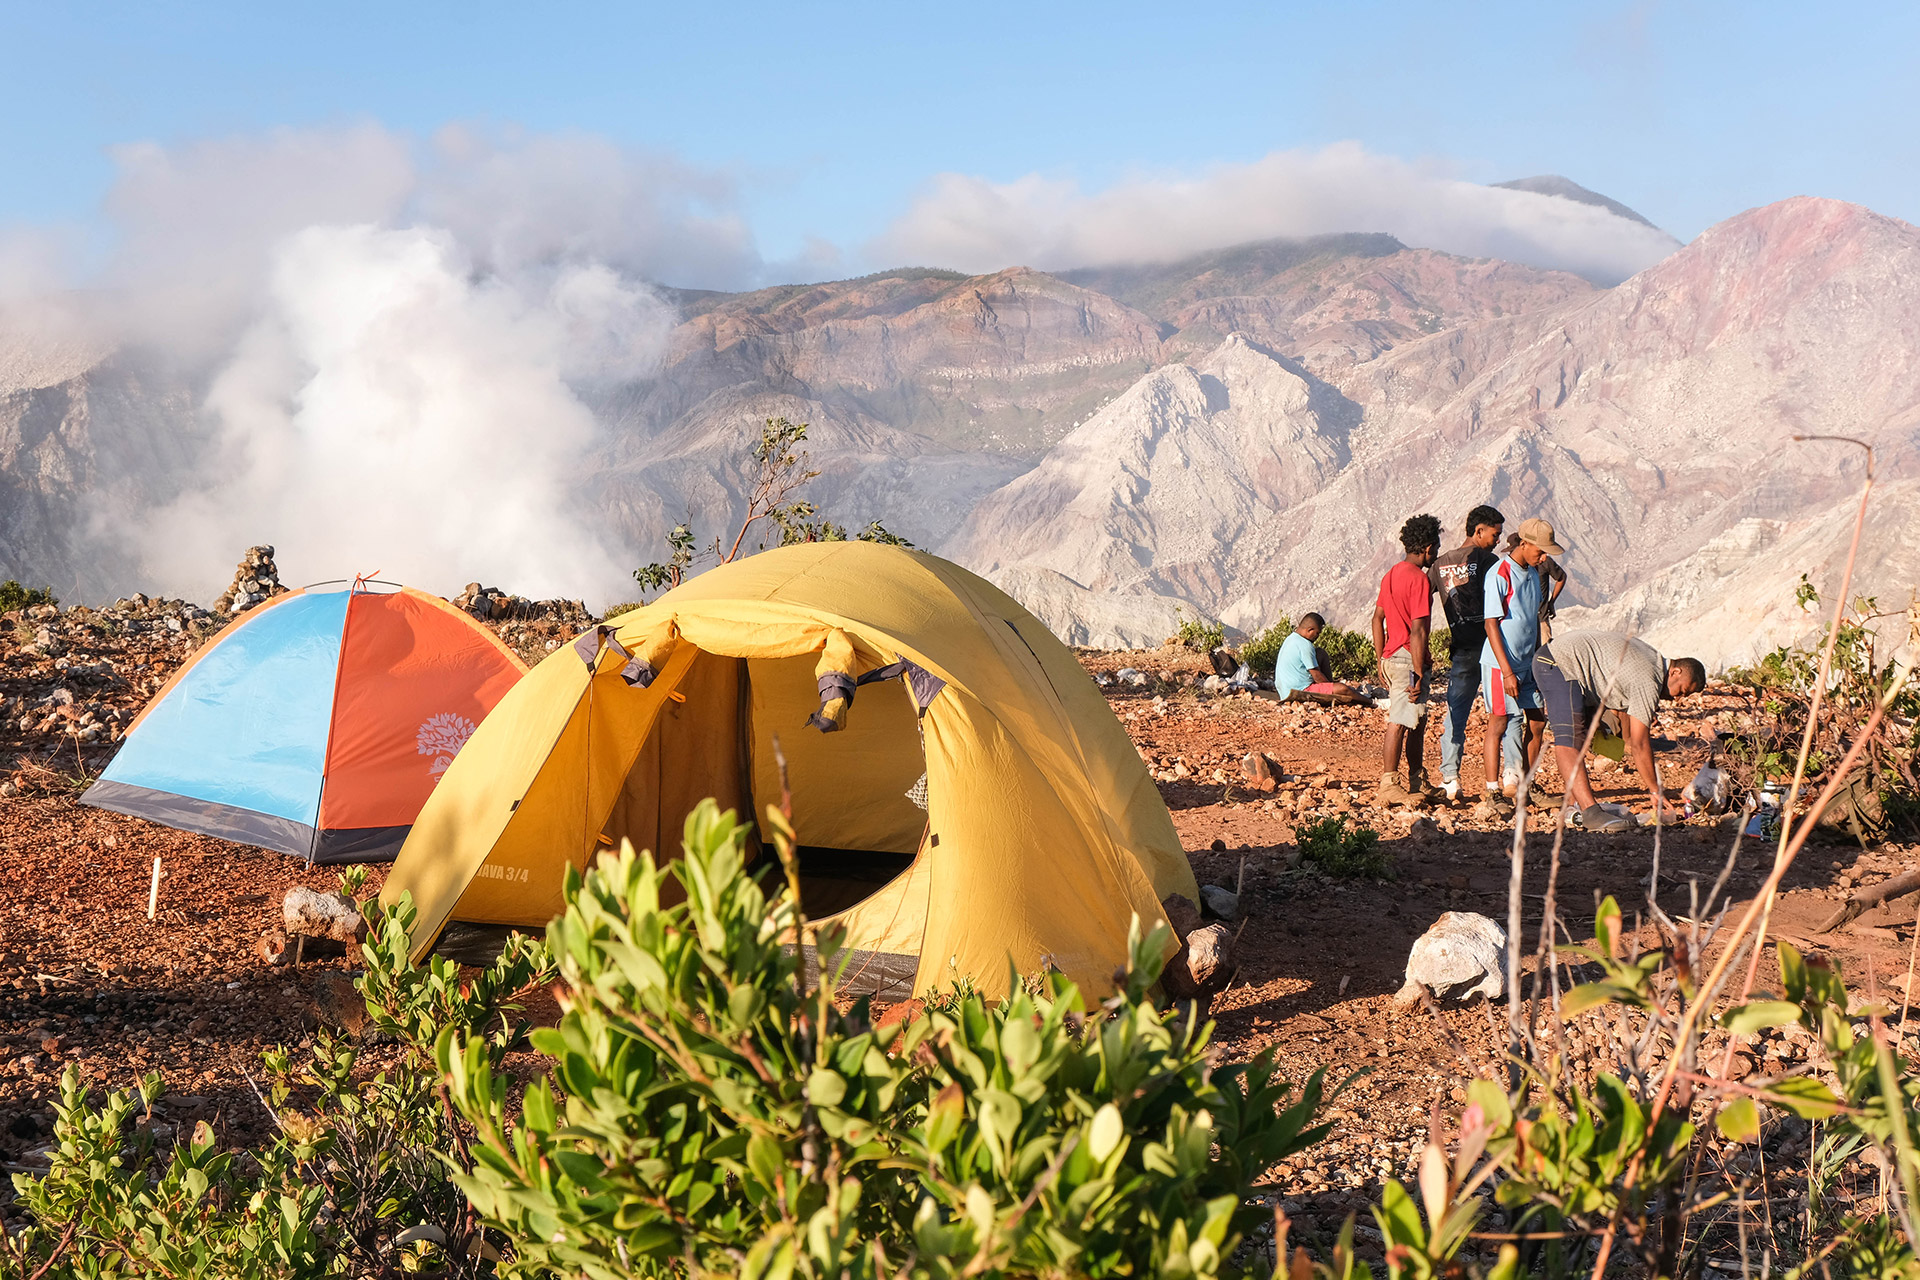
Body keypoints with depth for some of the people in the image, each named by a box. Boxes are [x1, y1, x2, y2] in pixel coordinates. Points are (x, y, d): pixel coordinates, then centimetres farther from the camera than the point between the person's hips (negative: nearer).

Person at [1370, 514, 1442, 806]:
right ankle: (1389, 786, -3)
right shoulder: (1419, 578, -15)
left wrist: (1381, 661, 21)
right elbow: (1418, 630, -19)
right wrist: (1419, 673, -18)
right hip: (1408, 658, -9)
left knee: (1417, 720, 17)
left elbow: (1377, 618, 17)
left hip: (1391, 656, 9)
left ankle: (1419, 784, 25)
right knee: (1400, 722, -6)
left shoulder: (1392, 573, 14)